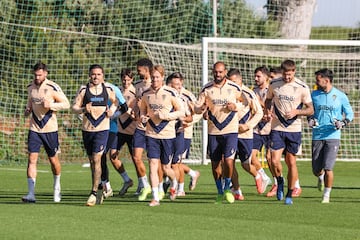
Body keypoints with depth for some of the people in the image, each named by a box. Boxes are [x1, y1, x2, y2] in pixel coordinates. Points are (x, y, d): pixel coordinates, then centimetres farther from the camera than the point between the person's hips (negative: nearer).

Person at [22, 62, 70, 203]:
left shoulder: (52, 88, -10)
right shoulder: (31, 87, 5)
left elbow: (66, 104, -7)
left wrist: (51, 105, -21)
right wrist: (28, 109, 3)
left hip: (50, 129, -3)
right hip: (34, 128, 3)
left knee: (53, 160, 8)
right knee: (32, 159, -10)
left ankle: (57, 186, 35)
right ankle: (31, 194, -14)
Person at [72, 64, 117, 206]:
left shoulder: (108, 90, 3)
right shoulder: (83, 90, 2)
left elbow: (115, 102, 21)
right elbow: (74, 107, -1)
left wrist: (112, 111, 2)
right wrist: (83, 110, -20)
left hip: (102, 129, -2)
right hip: (87, 129, 2)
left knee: (97, 159, -13)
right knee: (91, 160, 11)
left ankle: (94, 193, -11)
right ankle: (98, 192, 25)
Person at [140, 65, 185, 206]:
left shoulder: (170, 93, -5)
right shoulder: (146, 94, 5)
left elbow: (181, 112, -3)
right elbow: (142, 109, 20)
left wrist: (165, 115, -16)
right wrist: (142, 116, -3)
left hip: (168, 135, -2)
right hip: (151, 134, 2)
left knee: (166, 168, 5)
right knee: (153, 164, -9)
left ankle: (174, 184, 38)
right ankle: (155, 197, -7)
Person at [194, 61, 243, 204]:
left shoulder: (234, 88, 0)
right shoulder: (207, 89, 2)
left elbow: (243, 103, 12)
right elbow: (196, 107, 2)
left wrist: (235, 106, -10)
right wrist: (202, 108, -21)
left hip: (230, 130, -2)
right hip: (213, 132, 2)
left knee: (228, 160, -16)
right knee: (215, 164, 6)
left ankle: (227, 188, 7)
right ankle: (220, 192, 23)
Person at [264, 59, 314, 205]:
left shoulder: (302, 88, -5)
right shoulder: (274, 85, 0)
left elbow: (310, 110, 0)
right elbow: (268, 100, 18)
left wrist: (296, 112, -17)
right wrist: (268, 111, -3)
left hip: (294, 129, -1)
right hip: (277, 128, 1)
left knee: (291, 162, 3)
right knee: (275, 161, -12)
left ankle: (289, 195, 15)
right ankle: (280, 182, 19)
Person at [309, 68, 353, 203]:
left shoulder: (340, 96, -1)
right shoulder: (314, 95, 6)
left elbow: (350, 113, 7)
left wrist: (343, 123, -12)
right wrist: (310, 120, -2)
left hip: (333, 136, -3)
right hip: (317, 136, 3)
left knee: (328, 168, -13)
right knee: (316, 170, 5)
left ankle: (326, 195, 3)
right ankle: (321, 178, 42)